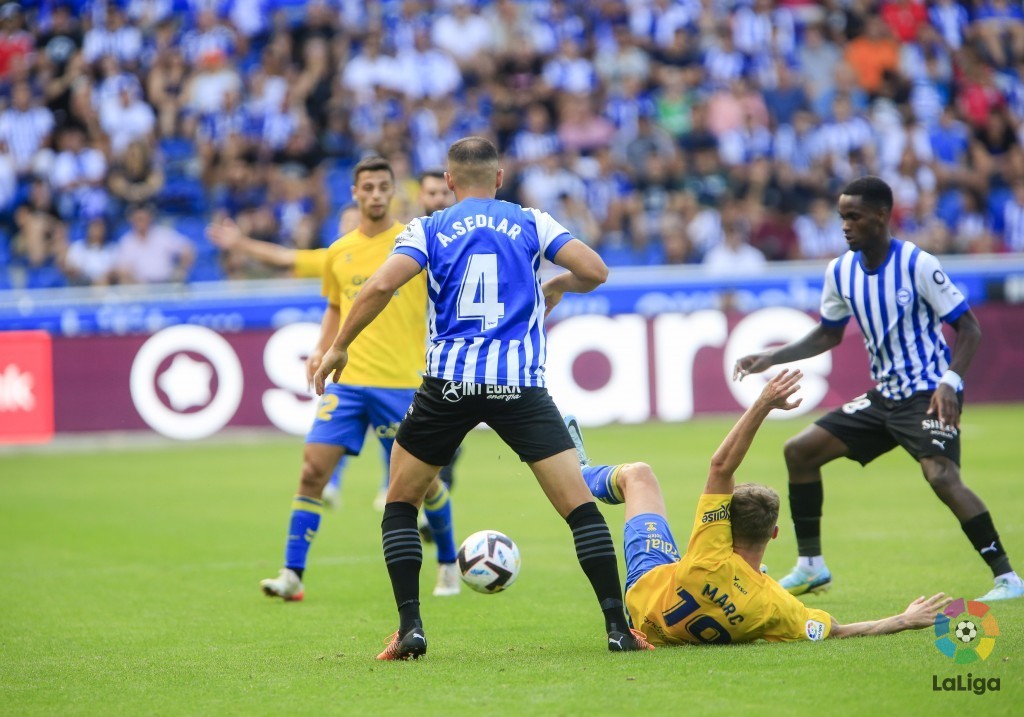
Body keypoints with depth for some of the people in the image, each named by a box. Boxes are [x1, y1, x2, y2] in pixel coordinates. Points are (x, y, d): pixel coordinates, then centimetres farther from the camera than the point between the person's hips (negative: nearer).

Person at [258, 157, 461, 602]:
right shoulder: (339, 253, 10)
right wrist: (321, 350, 9)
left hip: (403, 382, -3)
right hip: (347, 379, 3)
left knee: (421, 478, 4)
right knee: (313, 468, -9)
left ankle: (449, 563, 27)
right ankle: (292, 575, -7)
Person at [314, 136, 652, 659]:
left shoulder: (428, 229, 9)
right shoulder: (531, 223, 11)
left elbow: (381, 286, -7)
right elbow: (594, 271, 1)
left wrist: (338, 347, 3)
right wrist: (557, 287, 23)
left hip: (448, 382, 0)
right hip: (519, 384, 0)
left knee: (400, 504, 17)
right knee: (580, 505, 2)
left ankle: (409, 629, 6)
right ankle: (617, 626, -7)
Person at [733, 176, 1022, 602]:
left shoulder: (918, 265, -16)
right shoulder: (840, 272, 3)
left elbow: (969, 328, -13)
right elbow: (829, 335, 20)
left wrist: (950, 381, -27)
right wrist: (772, 357, 11)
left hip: (929, 395, -8)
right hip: (884, 397, 8)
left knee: (941, 475, -30)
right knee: (799, 450, 4)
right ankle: (811, 567, 15)